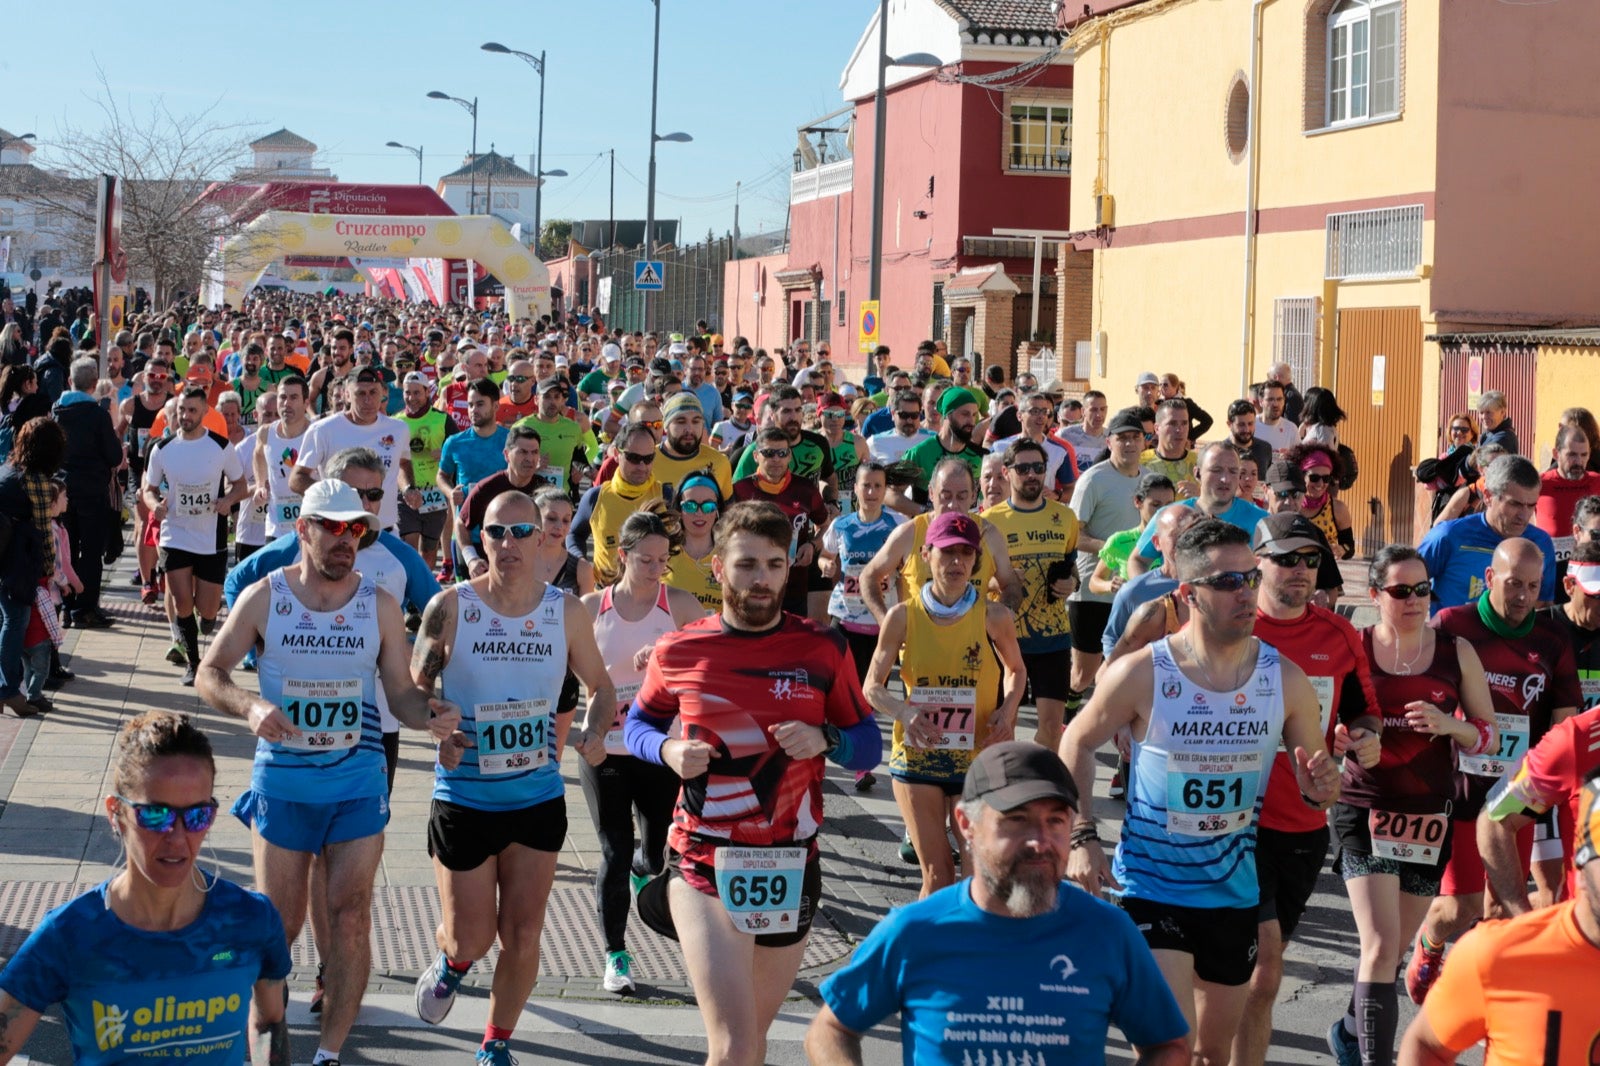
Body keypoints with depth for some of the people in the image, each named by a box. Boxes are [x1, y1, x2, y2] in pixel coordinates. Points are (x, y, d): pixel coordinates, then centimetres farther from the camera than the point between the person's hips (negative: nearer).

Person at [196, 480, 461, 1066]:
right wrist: (250, 705, -19)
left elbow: (401, 692, 2)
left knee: (350, 917, -5)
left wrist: (430, 714, -22)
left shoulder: (380, 604, 0)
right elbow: (209, 673, 2)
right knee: (278, 923, 4)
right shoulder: (265, 597, -3)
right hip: (282, 780, 0)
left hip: (359, 781, 1)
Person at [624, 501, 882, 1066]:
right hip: (704, 864, -2)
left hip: (790, 868, 3)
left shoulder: (823, 650, -2)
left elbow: (869, 744, 5)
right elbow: (639, 722, 14)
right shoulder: (679, 651, -3)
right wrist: (668, 751, -8)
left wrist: (825, 740, -16)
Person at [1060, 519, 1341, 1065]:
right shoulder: (1141, 674, -14)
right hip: (1152, 884, -4)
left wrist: (1322, 787, -19)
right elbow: (1077, 743, 0)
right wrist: (1083, 839, -8)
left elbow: (1316, 772, 5)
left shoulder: (1285, 680, -5)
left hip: (1234, 889, 4)